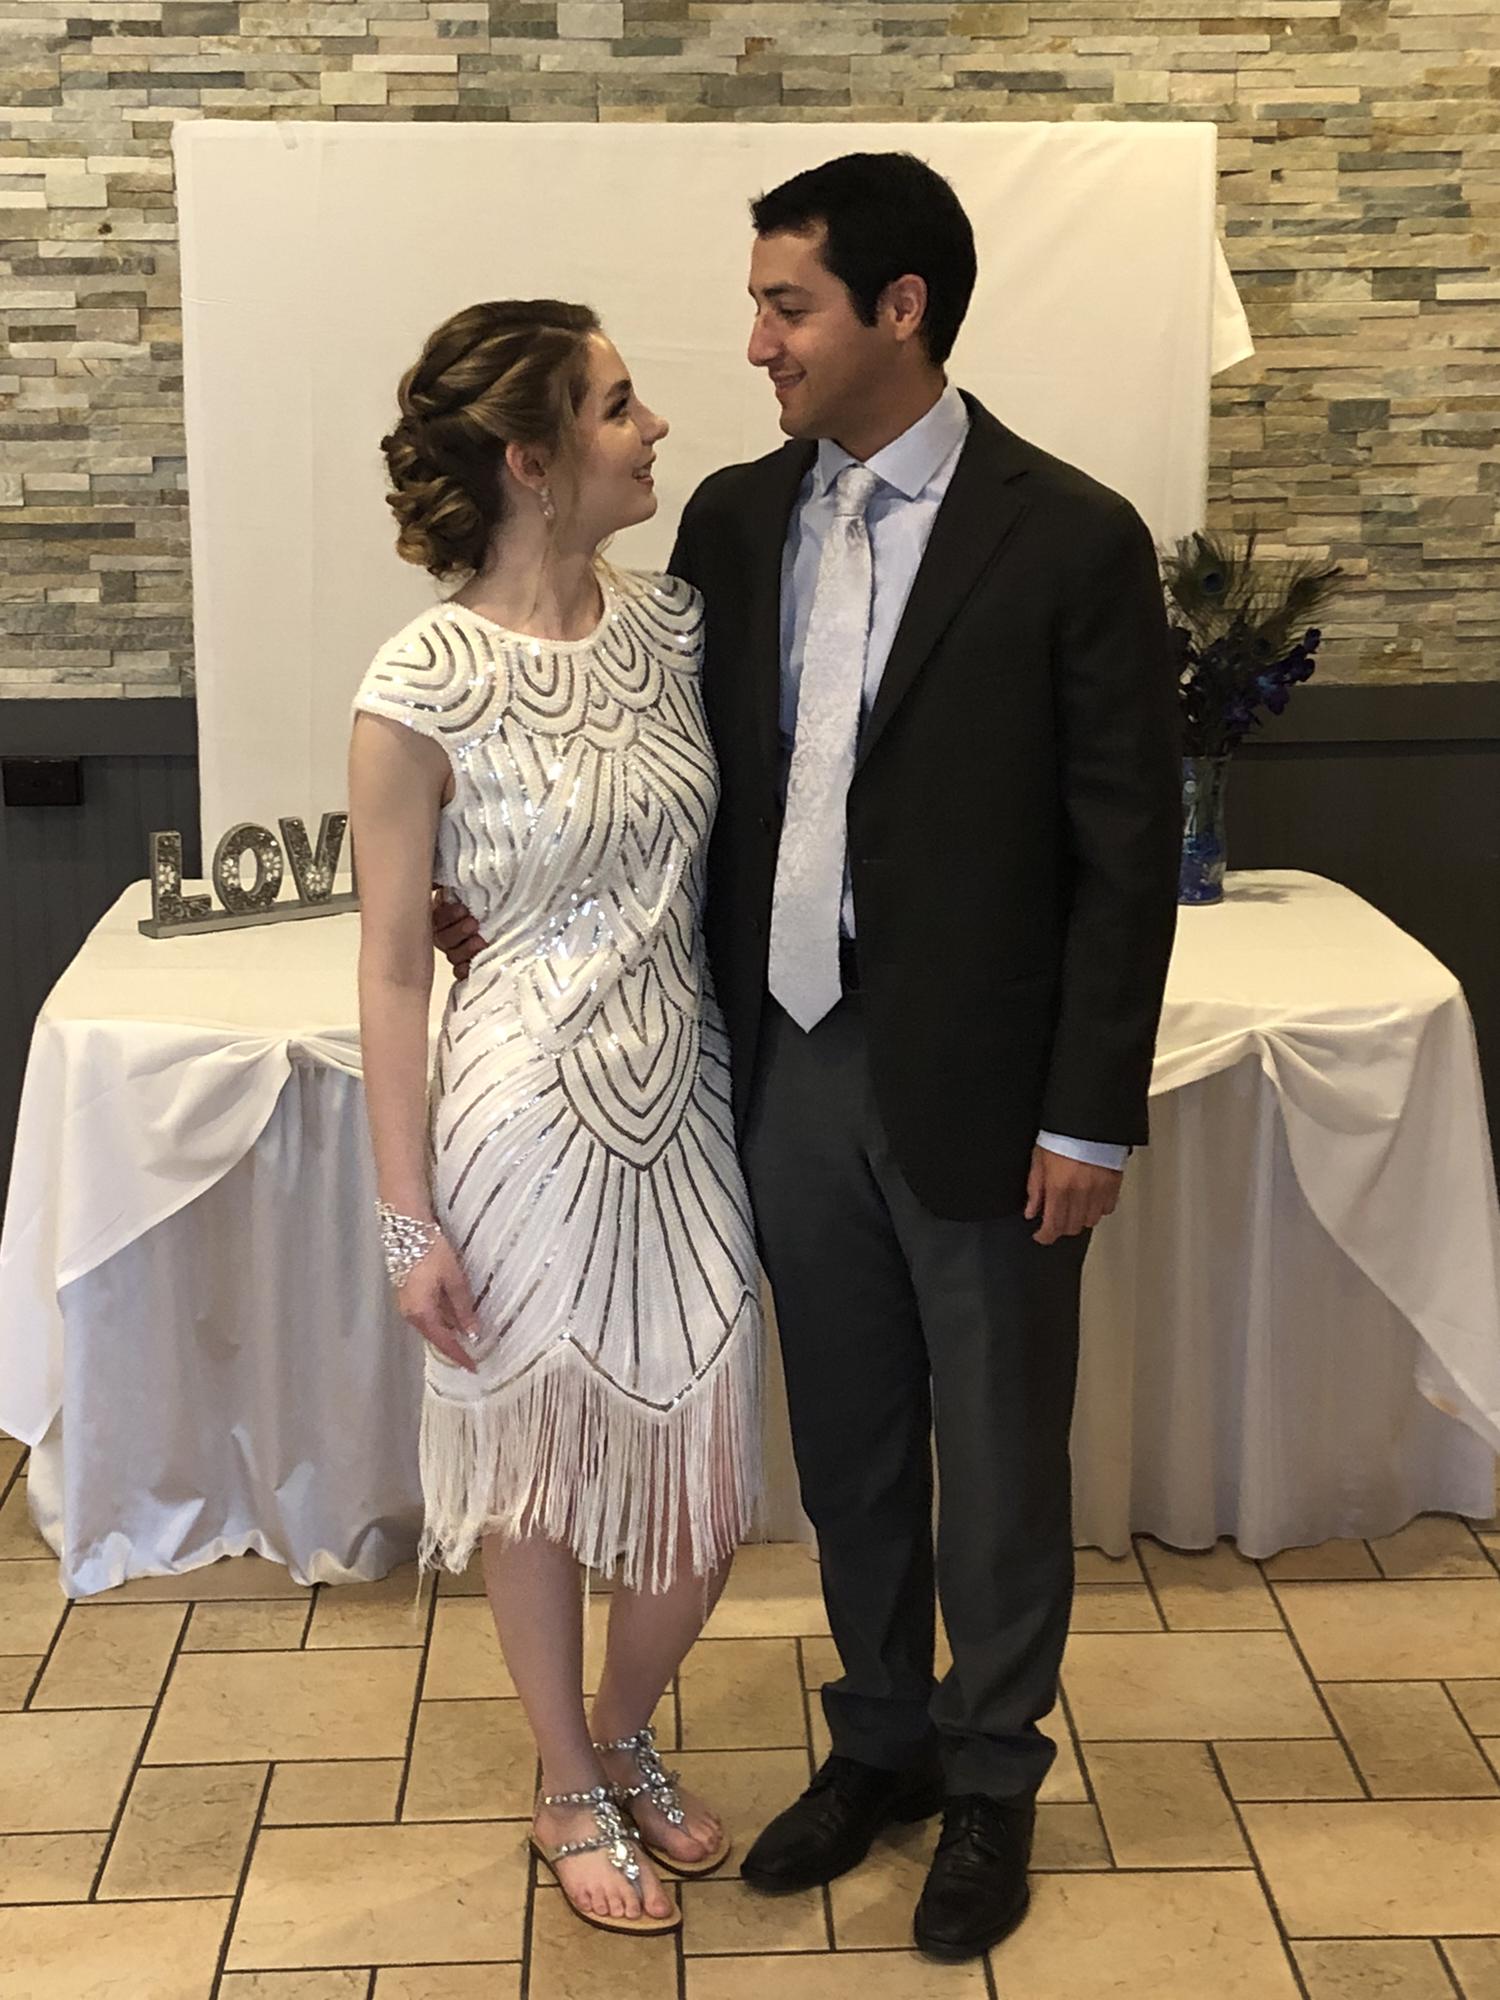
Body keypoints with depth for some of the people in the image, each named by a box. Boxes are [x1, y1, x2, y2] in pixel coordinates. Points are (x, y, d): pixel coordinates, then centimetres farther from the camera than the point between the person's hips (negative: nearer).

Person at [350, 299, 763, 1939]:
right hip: (527, 1115, -5)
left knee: (704, 1485, 12)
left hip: (685, 1107, 5)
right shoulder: (422, 690, -15)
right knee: (538, 1469, 14)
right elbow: (392, 970, -10)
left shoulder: (672, 624, 0)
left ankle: (623, 1734, 42)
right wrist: (409, 1220, -9)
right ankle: (573, 1795, 37)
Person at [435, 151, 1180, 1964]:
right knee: (846, 1442, 18)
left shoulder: (1070, 539, -11)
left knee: (996, 1458, 12)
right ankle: (879, 1741, 39)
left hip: (978, 1087, -4)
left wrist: (1091, 1121, -10)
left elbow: (1127, 847, -10)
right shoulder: (734, 518, 4)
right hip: (794, 1066, 5)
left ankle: (991, 1776, 34)